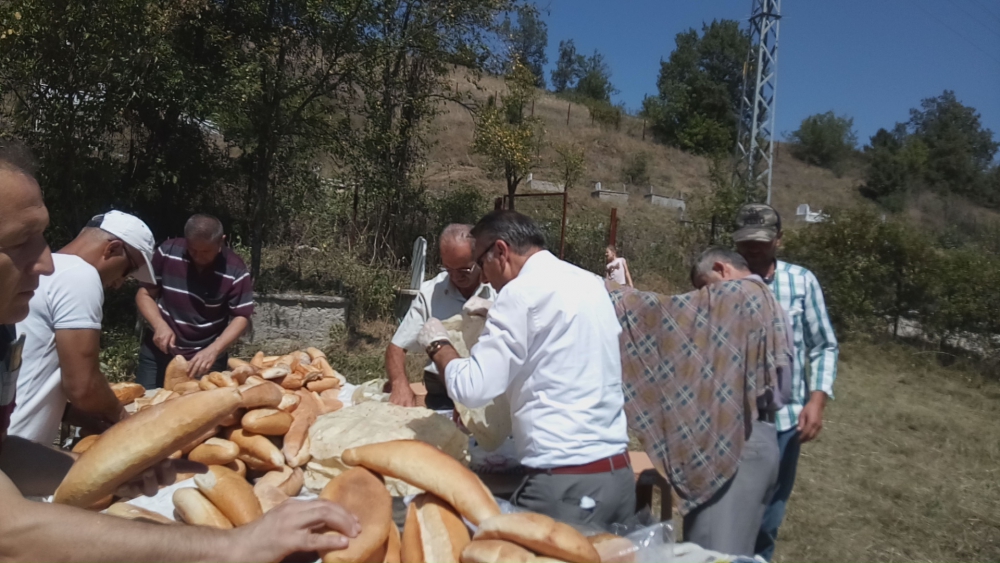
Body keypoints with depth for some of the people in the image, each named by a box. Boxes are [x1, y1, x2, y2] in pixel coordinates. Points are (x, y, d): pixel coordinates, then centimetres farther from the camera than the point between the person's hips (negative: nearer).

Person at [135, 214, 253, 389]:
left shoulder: (235, 271, -16)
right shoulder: (167, 252, -11)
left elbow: (241, 318, -13)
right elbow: (144, 294, -2)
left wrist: (213, 350, -28)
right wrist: (160, 325, -20)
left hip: (206, 356, -2)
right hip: (159, 350, 2)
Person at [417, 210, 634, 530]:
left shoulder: (522, 290, -12)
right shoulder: (589, 282, 11)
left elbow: (472, 389, -15)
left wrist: (437, 345, 2)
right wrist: (497, 317, 24)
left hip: (566, 483, -8)